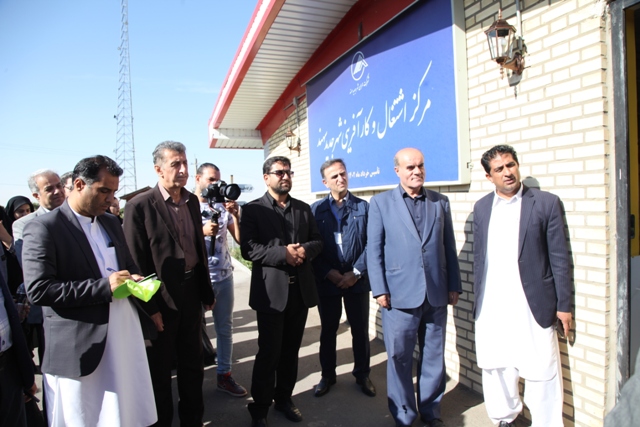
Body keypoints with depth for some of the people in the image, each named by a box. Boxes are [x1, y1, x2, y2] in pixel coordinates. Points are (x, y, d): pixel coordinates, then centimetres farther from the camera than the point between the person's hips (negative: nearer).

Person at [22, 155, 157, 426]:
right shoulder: (43, 229, -10)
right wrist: (104, 286, -21)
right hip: (79, 349, -6)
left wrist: (134, 279, -2)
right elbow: (38, 290, -17)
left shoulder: (111, 223, 11)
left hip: (126, 335, 6)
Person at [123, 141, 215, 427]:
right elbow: (136, 262, -13)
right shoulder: (140, 206, -13)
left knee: (193, 365, 20)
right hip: (161, 299, -6)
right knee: (159, 370, 13)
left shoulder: (192, 201, 5)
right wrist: (150, 308, -13)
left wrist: (206, 291, 11)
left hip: (191, 294, 6)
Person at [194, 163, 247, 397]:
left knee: (225, 329, 12)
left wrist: (236, 215, -13)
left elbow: (240, 239, 1)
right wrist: (202, 232, -22)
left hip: (224, 276, 5)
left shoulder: (223, 206, 4)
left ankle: (224, 375, 25)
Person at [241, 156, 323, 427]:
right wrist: (283, 253, -22)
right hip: (271, 292, -4)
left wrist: (305, 249, -12)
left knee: (291, 351, 16)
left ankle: (284, 399, 34)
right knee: (268, 353, 5)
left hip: (300, 290, 4)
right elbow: (248, 249, -13)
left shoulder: (304, 208, 11)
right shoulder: (252, 210, -3)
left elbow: (318, 241, 10)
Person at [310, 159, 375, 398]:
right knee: (328, 331, 13)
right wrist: (329, 273, -11)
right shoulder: (316, 209, 2)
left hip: (357, 280, 0)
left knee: (360, 330, 11)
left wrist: (355, 273, -10)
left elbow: (371, 244, -3)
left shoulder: (364, 207, 1)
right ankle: (327, 375, 32)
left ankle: (362, 375, 31)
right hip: (327, 280, 0)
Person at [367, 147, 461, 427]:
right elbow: (374, 250, -2)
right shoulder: (381, 203, 0)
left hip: (436, 294, 3)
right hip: (399, 295, -2)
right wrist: (379, 289, -7)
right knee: (399, 357, 8)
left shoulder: (440, 202, 9)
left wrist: (454, 285, 7)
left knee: (434, 356, 14)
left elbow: (449, 247, 10)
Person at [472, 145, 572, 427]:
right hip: (491, 308, 4)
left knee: (541, 372, 3)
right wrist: (478, 300, 11)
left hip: (532, 306, -3)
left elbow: (560, 258, -2)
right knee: (495, 368, 14)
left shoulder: (546, 203, -3)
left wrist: (563, 305, -2)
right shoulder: (481, 207, 7)